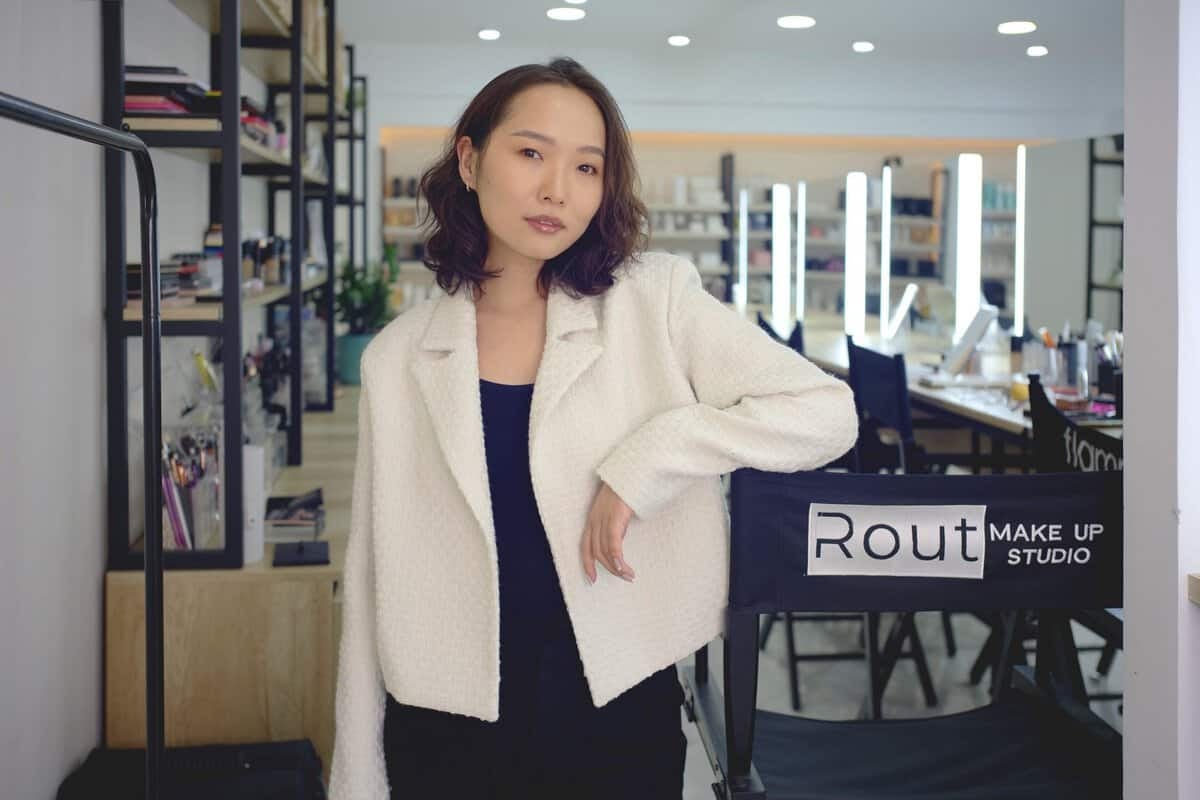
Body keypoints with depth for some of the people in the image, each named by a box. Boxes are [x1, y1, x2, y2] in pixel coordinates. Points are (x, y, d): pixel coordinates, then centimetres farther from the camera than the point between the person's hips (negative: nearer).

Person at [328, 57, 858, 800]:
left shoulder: (655, 301, -4)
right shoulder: (399, 356, 0)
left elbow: (825, 411, -11)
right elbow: (376, 573, 3)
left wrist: (649, 457, -20)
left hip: (623, 716, 0)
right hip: (448, 731, 1)